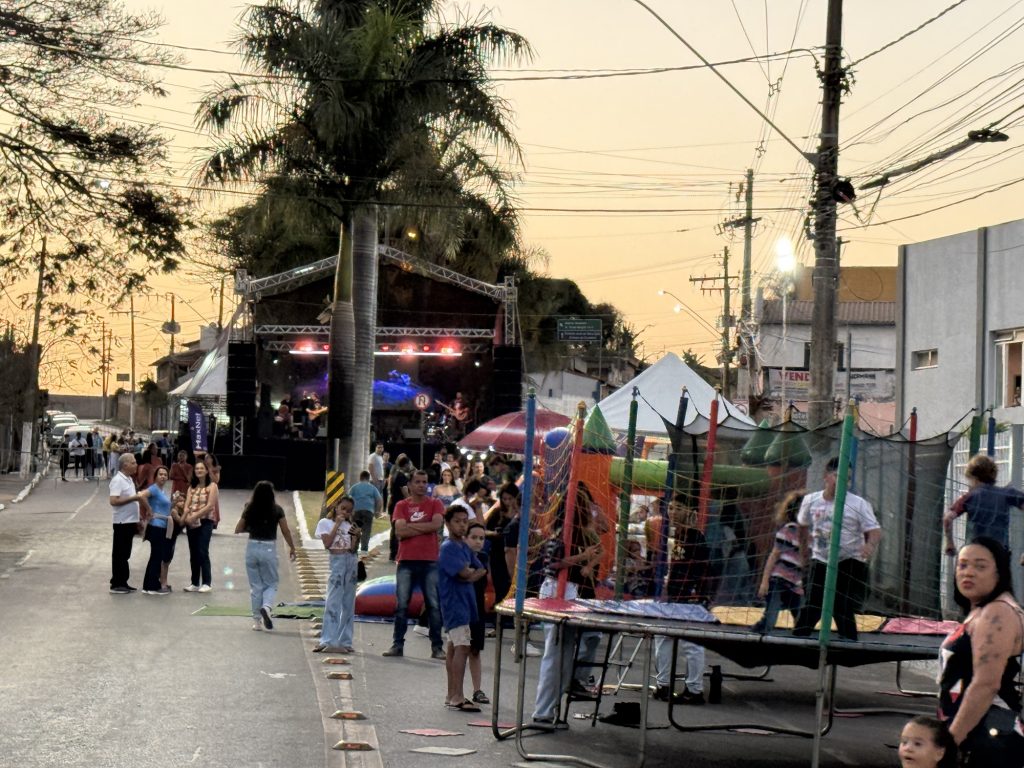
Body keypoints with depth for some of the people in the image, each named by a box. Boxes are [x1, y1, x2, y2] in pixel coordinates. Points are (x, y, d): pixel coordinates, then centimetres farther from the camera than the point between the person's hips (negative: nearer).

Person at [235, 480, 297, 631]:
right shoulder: (277, 510, -5)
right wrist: (292, 548, 8)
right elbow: (285, 531, -3)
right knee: (271, 584, 10)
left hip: (252, 548, 2)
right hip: (269, 549, -2)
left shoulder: (249, 510, 0)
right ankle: (267, 606, -19)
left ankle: (257, 620, 11)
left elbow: (238, 529, 5)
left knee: (255, 585, 11)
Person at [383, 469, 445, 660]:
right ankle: (397, 645, 7)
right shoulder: (401, 506, 7)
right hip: (406, 560, 0)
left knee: (434, 605, 0)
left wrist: (411, 525, -6)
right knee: (402, 604, 1)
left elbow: (436, 524, -11)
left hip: (430, 561, 0)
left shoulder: (435, 504, 7)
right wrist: (426, 528, -8)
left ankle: (437, 647, 4)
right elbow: (399, 531, -7)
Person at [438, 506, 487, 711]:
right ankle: (458, 697, -19)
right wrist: (472, 571, 0)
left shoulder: (464, 547, 14)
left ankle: (452, 695, 20)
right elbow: (465, 573, -21)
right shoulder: (448, 548, -13)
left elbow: (482, 571, 9)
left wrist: (470, 574, -9)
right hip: (454, 603, -9)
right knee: (462, 647, -16)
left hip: (464, 602, 9)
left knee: (453, 646, 14)